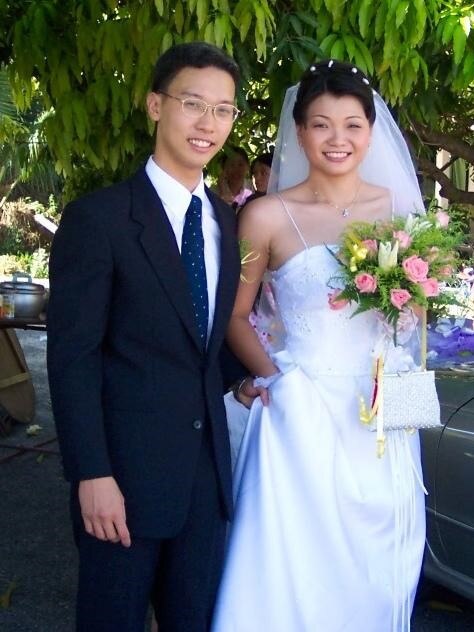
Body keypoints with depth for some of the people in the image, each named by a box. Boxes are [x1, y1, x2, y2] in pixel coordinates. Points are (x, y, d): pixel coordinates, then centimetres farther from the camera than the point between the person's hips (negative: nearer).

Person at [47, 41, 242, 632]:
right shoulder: (98, 217, -11)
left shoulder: (224, 219, 9)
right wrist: (92, 474, -17)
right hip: (126, 471, -6)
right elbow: (71, 356, -14)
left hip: (209, 467, 6)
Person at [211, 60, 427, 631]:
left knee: (376, 567, 13)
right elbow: (235, 314, 3)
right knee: (294, 567, 2)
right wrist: (268, 372, -11)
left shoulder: (400, 208, 5)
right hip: (300, 412, -3)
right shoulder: (267, 216, -4)